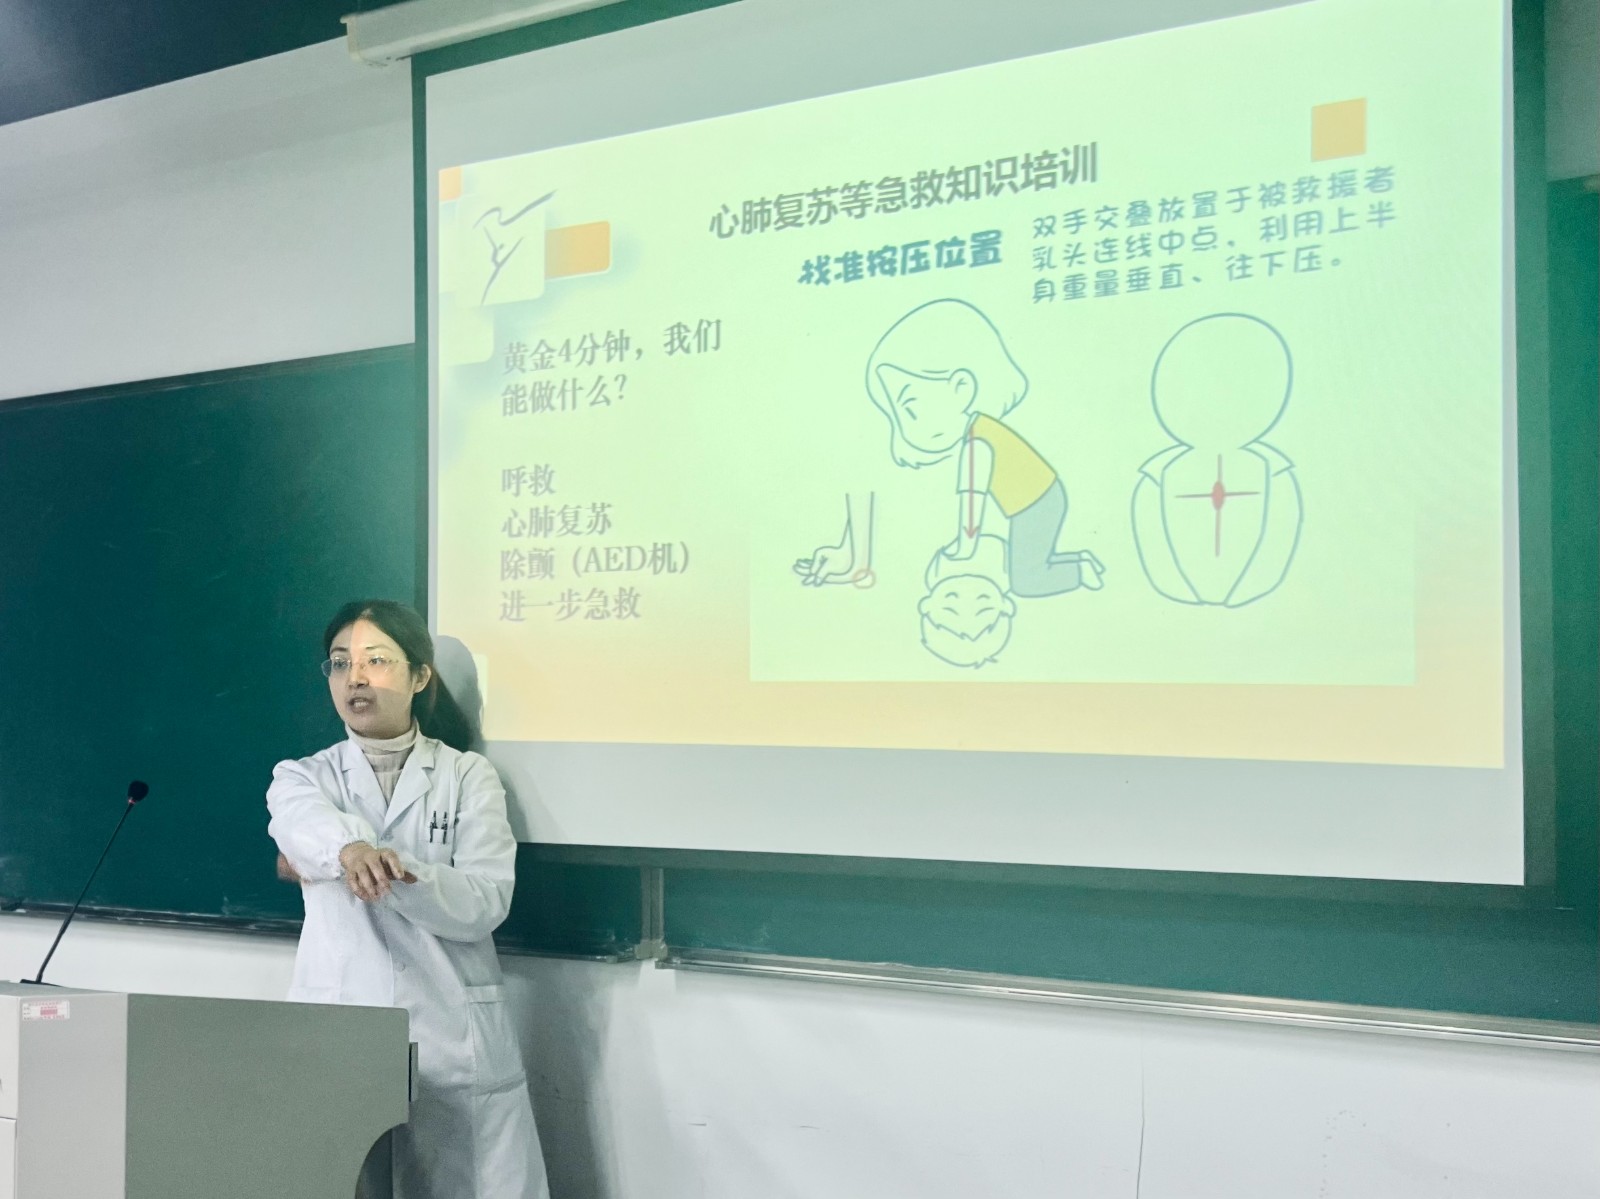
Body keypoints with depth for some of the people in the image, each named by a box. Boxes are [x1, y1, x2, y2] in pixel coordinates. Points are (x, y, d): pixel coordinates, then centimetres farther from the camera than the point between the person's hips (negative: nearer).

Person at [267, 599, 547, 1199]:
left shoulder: (468, 777, 8)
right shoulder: (302, 778, 11)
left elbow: (485, 902, -6)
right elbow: (309, 824, -15)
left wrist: (391, 868, -21)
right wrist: (349, 848, -37)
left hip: (454, 1043, -1)